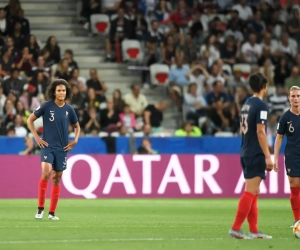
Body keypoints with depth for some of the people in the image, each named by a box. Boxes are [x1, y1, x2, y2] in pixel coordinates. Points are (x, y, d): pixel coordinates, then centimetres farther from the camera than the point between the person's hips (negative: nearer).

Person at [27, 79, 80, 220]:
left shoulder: (69, 109, 3)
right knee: (46, 172, -23)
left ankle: (52, 212, 13)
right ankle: (40, 208, -14)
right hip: (47, 146, -4)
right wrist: (36, 137, -5)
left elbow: (77, 126, 20)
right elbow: (30, 120, 2)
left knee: (57, 178, 6)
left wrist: (75, 140, 6)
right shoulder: (47, 106, -6)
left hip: (62, 148, 4)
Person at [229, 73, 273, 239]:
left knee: (252, 192, 11)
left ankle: (254, 230, 13)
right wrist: (268, 156, -18)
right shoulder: (261, 106, -14)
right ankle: (235, 228, -10)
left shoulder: (246, 104, 12)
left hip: (246, 153, 9)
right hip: (256, 154, -9)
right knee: (251, 191, -7)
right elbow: (260, 132, -19)